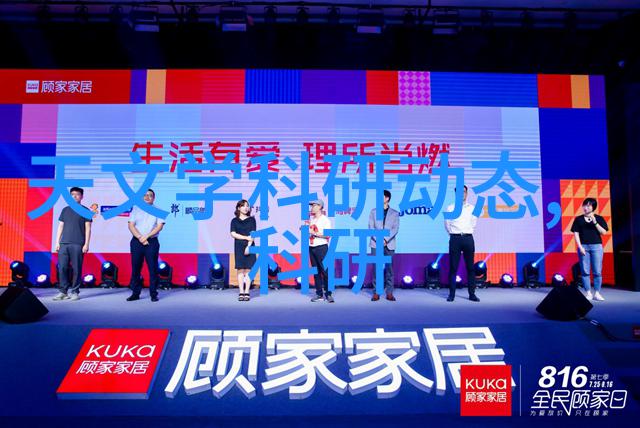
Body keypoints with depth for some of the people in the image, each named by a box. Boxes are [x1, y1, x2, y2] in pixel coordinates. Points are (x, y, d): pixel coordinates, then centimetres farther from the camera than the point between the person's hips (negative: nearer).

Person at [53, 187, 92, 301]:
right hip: (64, 244, 4)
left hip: (78, 244, -3)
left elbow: (88, 228, 1)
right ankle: (63, 291, 8)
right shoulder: (65, 210, 16)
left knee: (76, 269, -2)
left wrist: (86, 244, -7)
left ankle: (75, 292, 6)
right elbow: (60, 226, 16)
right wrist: (57, 242, 8)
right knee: (62, 268, 0)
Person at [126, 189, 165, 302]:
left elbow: (160, 226, -3)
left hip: (152, 242, -2)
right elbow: (131, 225, 3)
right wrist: (140, 238, -10)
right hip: (137, 242, 2)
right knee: (135, 268, 5)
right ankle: (135, 293, 14)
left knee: (153, 268, -2)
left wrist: (146, 236, -12)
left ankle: (153, 294, 4)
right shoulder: (136, 209, 12)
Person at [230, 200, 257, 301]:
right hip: (239, 247, 1)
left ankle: (247, 293, 2)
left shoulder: (252, 219, 6)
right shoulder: (234, 220, 7)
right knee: (240, 270, 0)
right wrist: (246, 237, -11)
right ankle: (241, 293, 4)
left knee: (248, 269, -2)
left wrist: (248, 246, -13)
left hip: (250, 247, 0)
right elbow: (233, 234, -2)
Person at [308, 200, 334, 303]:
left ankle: (328, 294, 2)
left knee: (325, 271, -6)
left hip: (321, 247, -7)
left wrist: (314, 233, -17)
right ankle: (319, 294, 14)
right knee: (315, 271, 8)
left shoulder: (325, 219, -6)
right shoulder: (311, 219, 15)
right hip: (311, 247, 7)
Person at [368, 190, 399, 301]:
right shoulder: (373, 211, 12)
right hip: (376, 244, 1)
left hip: (389, 245, -1)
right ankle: (376, 292, 5)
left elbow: (395, 229, 0)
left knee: (389, 268, 1)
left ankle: (389, 293, 7)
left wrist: (386, 240, -13)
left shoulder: (394, 213, 9)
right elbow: (371, 227, 4)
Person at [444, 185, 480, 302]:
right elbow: (447, 224, 9)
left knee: (470, 267, 2)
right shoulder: (450, 208, 5)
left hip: (468, 238, 1)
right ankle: (452, 294, 4)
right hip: (455, 238, -1)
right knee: (453, 267, -1)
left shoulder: (472, 208, 9)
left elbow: (473, 224, 16)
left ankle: (472, 294, 8)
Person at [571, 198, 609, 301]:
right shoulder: (578, 219, 6)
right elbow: (576, 233, 3)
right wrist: (580, 247, -5)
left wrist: (595, 222, -12)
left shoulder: (599, 218, 6)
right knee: (585, 271, 0)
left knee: (597, 271, -1)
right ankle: (588, 293, 7)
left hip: (596, 246, 0)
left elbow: (603, 232, -2)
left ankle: (597, 293, 8)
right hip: (583, 247, 0)